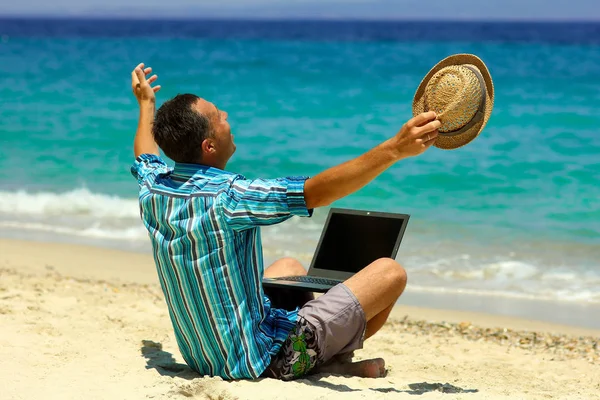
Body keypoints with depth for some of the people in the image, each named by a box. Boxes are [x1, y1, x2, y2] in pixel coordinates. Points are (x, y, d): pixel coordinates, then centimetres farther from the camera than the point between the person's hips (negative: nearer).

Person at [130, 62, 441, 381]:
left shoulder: (152, 189, -5)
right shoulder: (225, 197, -29)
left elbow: (145, 160, 21)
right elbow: (314, 192, -38)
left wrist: (147, 103, 38)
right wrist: (395, 149, -43)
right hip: (262, 360, -8)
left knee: (290, 267, 33)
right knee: (390, 272, -2)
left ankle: (326, 356, 21)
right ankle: (331, 359, 19)